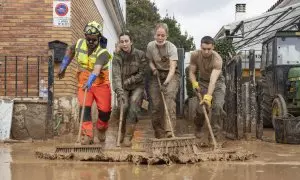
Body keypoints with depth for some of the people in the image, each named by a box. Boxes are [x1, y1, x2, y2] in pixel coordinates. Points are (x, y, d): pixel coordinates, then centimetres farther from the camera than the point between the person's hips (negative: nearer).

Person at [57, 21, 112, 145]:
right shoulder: (79, 44, -8)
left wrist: (90, 82, -57)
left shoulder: (103, 53, -23)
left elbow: (97, 69, -41)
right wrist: (63, 68, 19)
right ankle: (87, 135, -11)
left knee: (105, 110, 1)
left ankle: (101, 131, 31)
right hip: (84, 83, 2)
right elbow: (70, 51, 16)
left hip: (101, 84, -2)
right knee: (85, 108, -16)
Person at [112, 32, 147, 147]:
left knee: (133, 108, -21)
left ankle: (128, 137, -15)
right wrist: (119, 92, -35)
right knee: (124, 106, -18)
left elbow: (141, 74, -8)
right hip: (123, 87, 1)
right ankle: (122, 133, 5)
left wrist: (127, 81, -15)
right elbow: (116, 75, -22)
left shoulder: (140, 54, -11)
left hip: (137, 86, -1)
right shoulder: (117, 57, -11)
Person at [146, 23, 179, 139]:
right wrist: (153, 69, -11)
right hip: (157, 74, 4)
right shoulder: (150, 46, -4)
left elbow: (172, 68, -27)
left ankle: (169, 130, -36)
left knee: (169, 95, -29)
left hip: (171, 75, -4)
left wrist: (166, 82, -41)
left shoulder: (171, 48, -18)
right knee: (155, 103, -4)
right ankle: (159, 134, 9)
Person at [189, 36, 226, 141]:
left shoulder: (217, 59, -33)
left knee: (217, 106, -21)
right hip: (203, 82, 3)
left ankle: (216, 134, -8)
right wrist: (194, 83, -32)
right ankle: (198, 129, 26)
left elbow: (213, 80, -43)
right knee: (201, 107, -3)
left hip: (217, 82, -3)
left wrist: (208, 96, -54)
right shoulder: (195, 55, -20)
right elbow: (192, 72, -11)